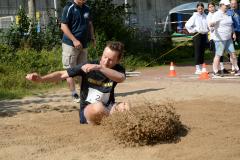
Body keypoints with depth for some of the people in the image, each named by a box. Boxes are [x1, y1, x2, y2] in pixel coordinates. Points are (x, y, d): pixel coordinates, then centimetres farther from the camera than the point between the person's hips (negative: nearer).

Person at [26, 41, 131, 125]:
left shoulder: (118, 69, -4)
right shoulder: (88, 66, -7)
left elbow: (120, 78, -31)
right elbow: (62, 74, -7)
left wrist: (99, 67, -42)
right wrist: (41, 79, -22)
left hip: (108, 108, 1)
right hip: (87, 111, -1)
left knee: (126, 106, -31)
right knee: (98, 106, -38)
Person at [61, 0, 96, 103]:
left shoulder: (87, 8, 12)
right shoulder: (69, 8, -10)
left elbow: (89, 24, 24)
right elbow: (63, 26, -13)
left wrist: (92, 38, 11)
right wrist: (74, 40, -20)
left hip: (83, 45, 7)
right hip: (70, 44, -7)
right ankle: (74, 95, -1)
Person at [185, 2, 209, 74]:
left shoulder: (205, 16, 9)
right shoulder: (195, 16, -6)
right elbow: (187, 25, -9)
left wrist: (207, 30, 12)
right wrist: (192, 31, -6)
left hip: (204, 35, 5)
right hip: (197, 35, -5)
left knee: (202, 52, 9)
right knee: (198, 52, -5)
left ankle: (201, 68, 15)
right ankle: (197, 69, -3)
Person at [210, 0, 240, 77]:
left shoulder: (228, 13, 14)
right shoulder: (217, 14, -12)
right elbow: (212, 24, -24)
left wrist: (233, 33, 14)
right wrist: (211, 25, -47)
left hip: (228, 38, 8)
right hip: (220, 38, -8)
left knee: (232, 53, 8)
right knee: (218, 55, -5)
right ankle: (215, 72, 1)